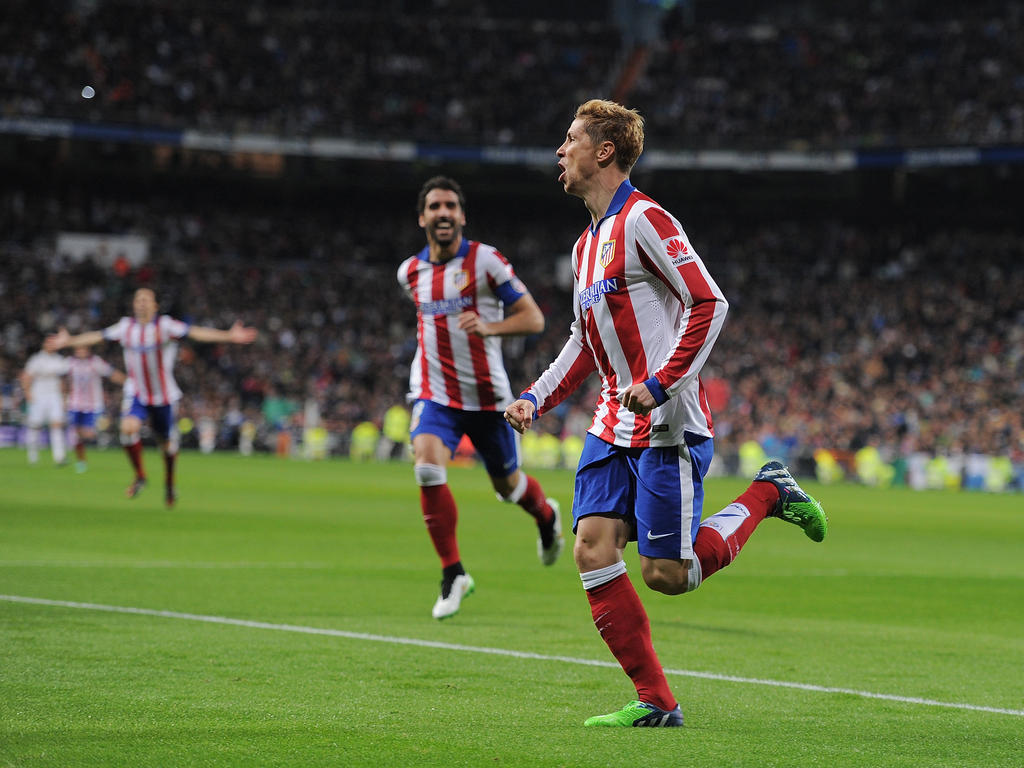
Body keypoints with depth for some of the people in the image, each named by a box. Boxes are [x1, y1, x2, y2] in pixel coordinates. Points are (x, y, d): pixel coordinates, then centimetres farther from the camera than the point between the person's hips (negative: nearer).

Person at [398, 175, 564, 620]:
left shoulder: (486, 260, -9)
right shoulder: (410, 272, 5)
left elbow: (533, 318, -12)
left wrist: (489, 327, -27)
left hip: (486, 395, -2)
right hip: (434, 394, 2)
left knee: (507, 485, 12)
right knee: (427, 470, -24)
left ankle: (546, 516, 50)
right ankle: (453, 575, -13)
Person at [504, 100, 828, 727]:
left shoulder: (644, 220, -9)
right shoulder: (587, 244, 19)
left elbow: (710, 303, -16)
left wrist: (658, 385, -22)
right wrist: (535, 400, 14)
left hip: (667, 425, -8)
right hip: (613, 427, 8)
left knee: (667, 574, -8)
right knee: (593, 550, -6)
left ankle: (768, 494, 14)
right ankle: (655, 703, -1)